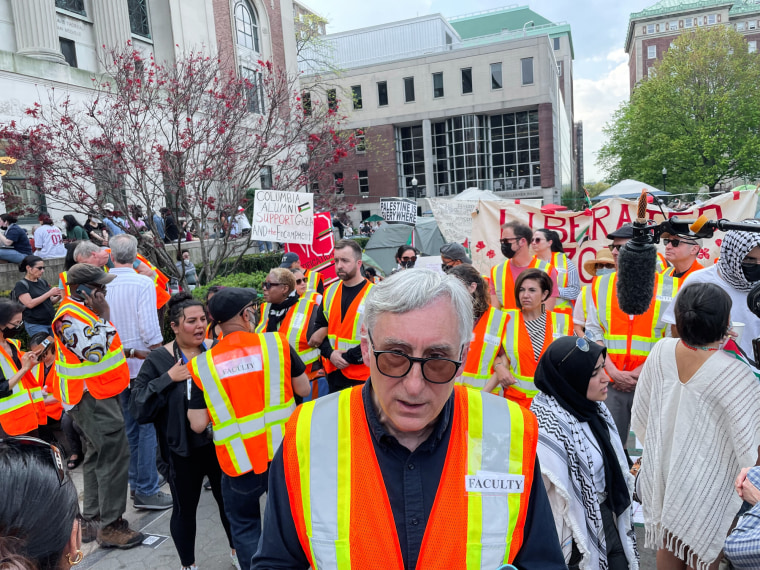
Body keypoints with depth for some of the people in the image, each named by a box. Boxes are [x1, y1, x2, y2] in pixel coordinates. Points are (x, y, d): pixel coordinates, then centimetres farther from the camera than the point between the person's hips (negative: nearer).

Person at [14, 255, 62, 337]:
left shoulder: (43, 282, 11)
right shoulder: (21, 285, -5)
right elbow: (30, 304, -17)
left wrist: (59, 296, -5)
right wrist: (49, 293, -21)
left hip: (51, 323, 6)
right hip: (35, 325, -6)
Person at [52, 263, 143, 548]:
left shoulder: (82, 311, 14)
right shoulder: (70, 316, -18)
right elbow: (93, 351, -27)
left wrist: (127, 352, 9)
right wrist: (104, 317, -18)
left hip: (98, 394, 11)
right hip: (92, 398, -11)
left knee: (98, 455, 17)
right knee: (114, 457, -9)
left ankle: (92, 519, 28)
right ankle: (110, 526, -2)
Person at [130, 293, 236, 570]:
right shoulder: (158, 360, -10)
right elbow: (138, 408, -15)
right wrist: (168, 378, -23)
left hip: (222, 442, 3)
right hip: (183, 451, -2)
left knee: (229, 499, 20)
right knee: (185, 509, 15)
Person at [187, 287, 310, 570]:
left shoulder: (202, 365, -6)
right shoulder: (277, 343, -7)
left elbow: (198, 424, -4)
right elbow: (304, 389, 1)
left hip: (239, 461, 0)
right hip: (283, 452, 1)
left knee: (244, 525, 21)